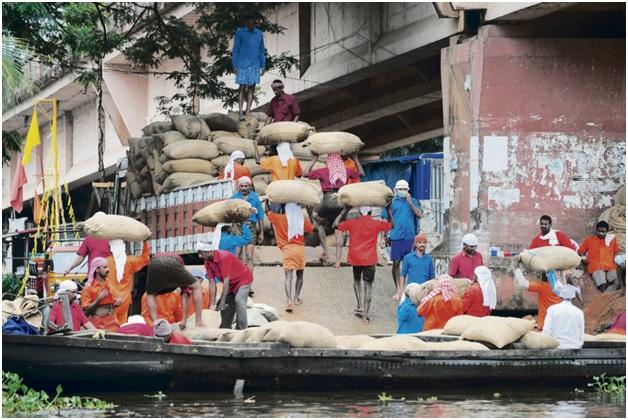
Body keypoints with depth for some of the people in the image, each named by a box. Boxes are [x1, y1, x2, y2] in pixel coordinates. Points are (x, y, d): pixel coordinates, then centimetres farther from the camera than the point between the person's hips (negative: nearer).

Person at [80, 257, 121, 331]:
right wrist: (99, 299, -15)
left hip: (112, 322, 5)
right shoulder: (88, 288, -3)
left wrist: (118, 300, 3)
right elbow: (85, 309, -9)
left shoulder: (109, 285, 13)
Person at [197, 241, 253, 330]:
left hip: (244, 278, -9)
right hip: (232, 283, 9)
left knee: (239, 300, -25)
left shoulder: (223, 257, -31)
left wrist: (223, 301, -28)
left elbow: (226, 281, -30)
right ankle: (225, 328, 15)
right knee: (227, 303, 5)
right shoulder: (208, 262, -7)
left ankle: (242, 329, -25)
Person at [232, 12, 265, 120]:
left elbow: (261, 51, 14)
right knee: (242, 88, -5)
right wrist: (235, 66, -6)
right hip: (243, 65, -3)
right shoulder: (240, 32, -1)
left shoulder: (259, 34, 9)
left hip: (255, 66, 3)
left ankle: (248, 113, 6)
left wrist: (263, 66, 10)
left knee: (251, 89, 2)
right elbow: (235, 50, 0)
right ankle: (240, 113, -3)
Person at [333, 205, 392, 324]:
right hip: (370, 260, -1)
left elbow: (336, 225, 11)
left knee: (357, 280, 25)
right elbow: (392, 225, 15)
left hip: (355, 258, 1)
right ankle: (365, 314, -7)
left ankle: (360, 306, 15)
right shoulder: (376, 224, -2)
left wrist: (345, 211, 13)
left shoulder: (352, 223, -2)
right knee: (368, 285, 1)